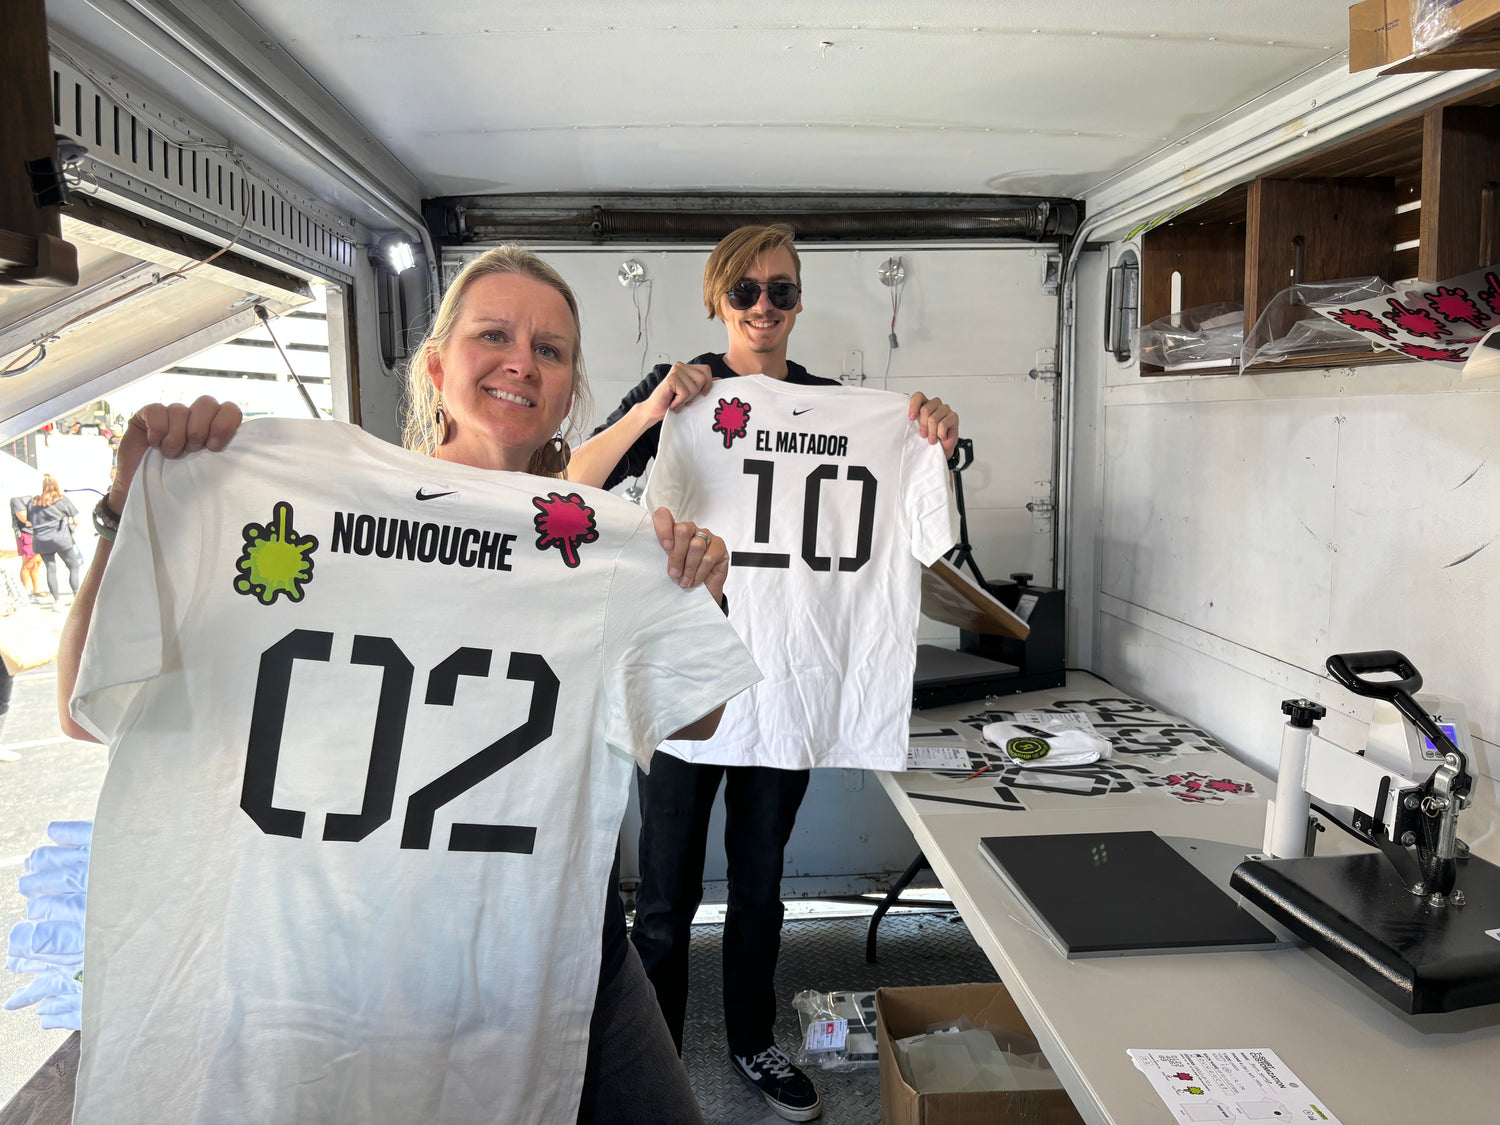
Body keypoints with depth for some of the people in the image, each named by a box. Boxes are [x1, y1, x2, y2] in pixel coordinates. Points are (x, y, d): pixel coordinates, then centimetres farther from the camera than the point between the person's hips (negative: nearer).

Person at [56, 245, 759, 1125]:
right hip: (360, 964, -3)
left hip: (567, 958, 4)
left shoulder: (597, 547, 0)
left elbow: (694, 724, 8)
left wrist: (696, 598, -9)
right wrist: (133, 502, -23)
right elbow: (93, 708, -12)